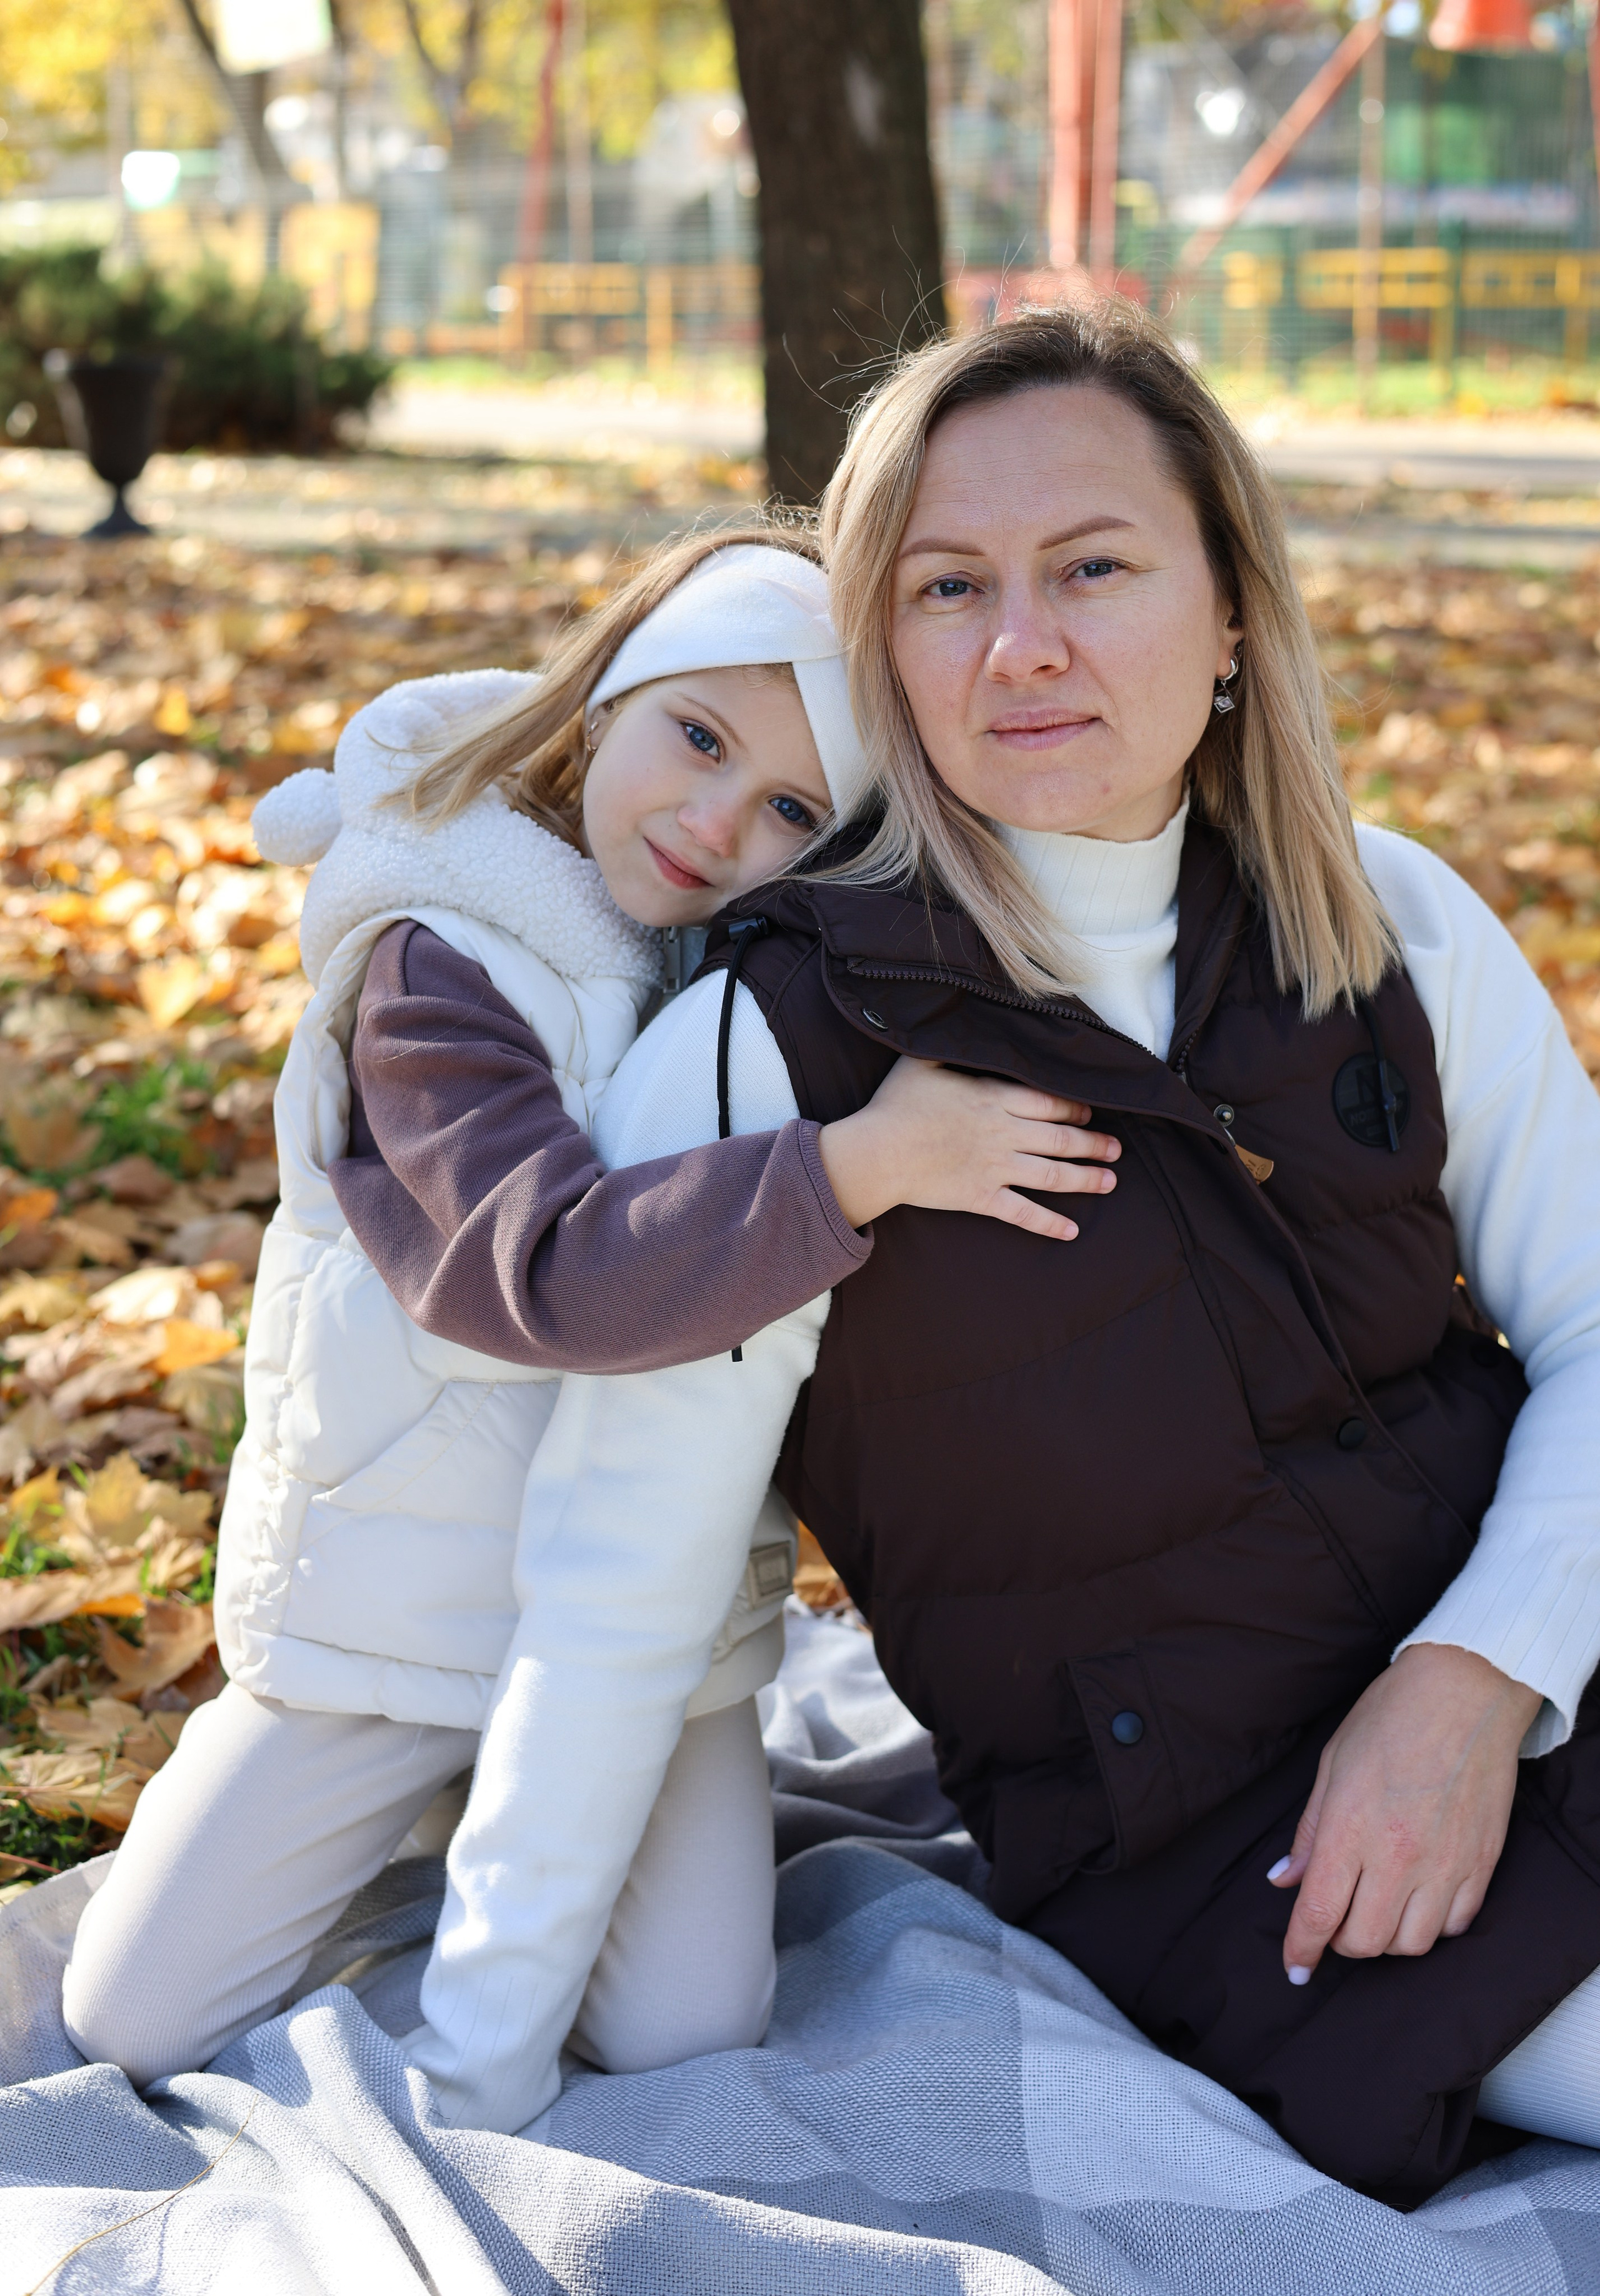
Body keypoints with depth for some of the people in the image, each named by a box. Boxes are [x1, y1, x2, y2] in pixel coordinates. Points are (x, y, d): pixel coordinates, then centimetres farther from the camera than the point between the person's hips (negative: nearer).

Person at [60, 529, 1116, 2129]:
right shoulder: (438, 969, -19)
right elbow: (545, 1268, -34)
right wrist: (865, 1162, -40)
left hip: (651, 1600, 3)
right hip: (403, 1581, -3)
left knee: (687, 2036, -9)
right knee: (133, 2026, 0)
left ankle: (511, 1801, 19)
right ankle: (411, 1786, 26)